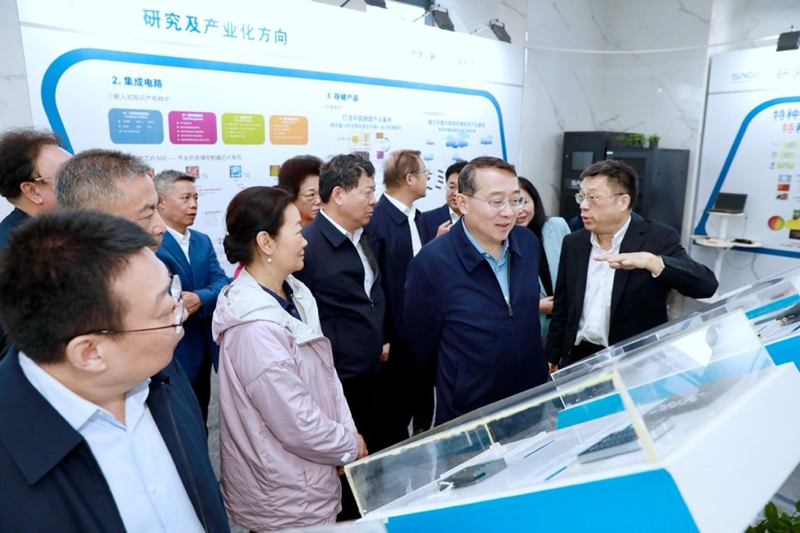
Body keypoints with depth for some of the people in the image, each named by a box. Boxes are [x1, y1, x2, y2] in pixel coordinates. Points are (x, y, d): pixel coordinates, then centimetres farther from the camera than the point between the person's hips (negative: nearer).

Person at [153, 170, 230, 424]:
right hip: (170, 352, -6)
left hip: (205, 349, 7)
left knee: (200, 421, 21)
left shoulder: (203, 241, 10)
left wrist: (200, 299, -21)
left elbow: (221, 282, -3)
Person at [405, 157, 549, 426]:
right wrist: (462, 388, 3)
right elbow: (423, 346, -9)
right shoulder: (431, 263, -22)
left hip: (535, 402, 5)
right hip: (468, 416, -5)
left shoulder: (528, 243, -5)